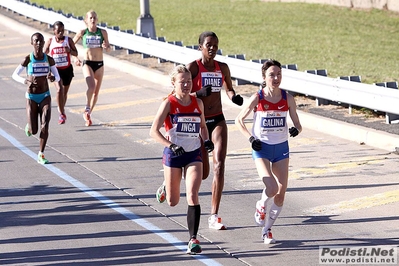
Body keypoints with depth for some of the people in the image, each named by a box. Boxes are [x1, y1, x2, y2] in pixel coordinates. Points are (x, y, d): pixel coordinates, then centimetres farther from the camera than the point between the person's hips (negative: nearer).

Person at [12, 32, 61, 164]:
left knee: (45, 126, -14)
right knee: (33, 131, -3)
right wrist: (26, 81, -22)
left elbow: (57, 77, 5)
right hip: (31, 98, -1)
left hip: (45, 96, 1)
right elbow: (15, 75, -3)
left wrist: (53, 78, -20)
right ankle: (29, 125, 35)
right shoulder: (27, 59, -10)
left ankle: (41, 155, -2)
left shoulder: (49, 59, -4)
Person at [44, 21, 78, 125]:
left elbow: (76, 53, 1)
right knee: (60, 89, -20)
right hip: (56, 69, -2)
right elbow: (44, 55, 7)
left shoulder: (68, 40, -2)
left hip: (67, 69, 2)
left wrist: (69, 50, -18)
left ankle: (62, 110, 38)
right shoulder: (50, 41, -2)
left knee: (65, 92, 13)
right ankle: (62, 114, -18)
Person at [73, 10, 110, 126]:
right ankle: (87, 108, -10)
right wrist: (75, 58, 0)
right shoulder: (82, 33, -2)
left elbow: (109, 49, 4)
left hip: (99, 64, 3)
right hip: (87, 63, -3)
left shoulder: (103, 32, 0)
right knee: (91, 86, -27)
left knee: (96, 91, 8)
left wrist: (106, 46, -18)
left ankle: (88, 114, 24)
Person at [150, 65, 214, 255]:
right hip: (173, 154, -2)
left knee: (192, 196, -14)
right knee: (172, 202, 10)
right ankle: (165, 187, 48)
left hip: (194, 155, 2)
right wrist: (171, 145, -26)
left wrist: (207, 140, 1)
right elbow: (154, 131, -13)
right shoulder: (169, 103, -9)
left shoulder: (198, 103, 2)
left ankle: (193, 239, -10)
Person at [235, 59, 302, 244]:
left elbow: (297, 124, 4)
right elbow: (239, 120, 1)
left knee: (281, 194, 1)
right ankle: (261, 206, 15)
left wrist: (296, 129, -20)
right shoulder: (257, 98, -10)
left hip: (281, 147, 3)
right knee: (271, 188, -21)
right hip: (262, 148, -3)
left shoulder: (287, 98, -3)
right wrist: (250, 138, -11)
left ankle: (267, 230, 21)